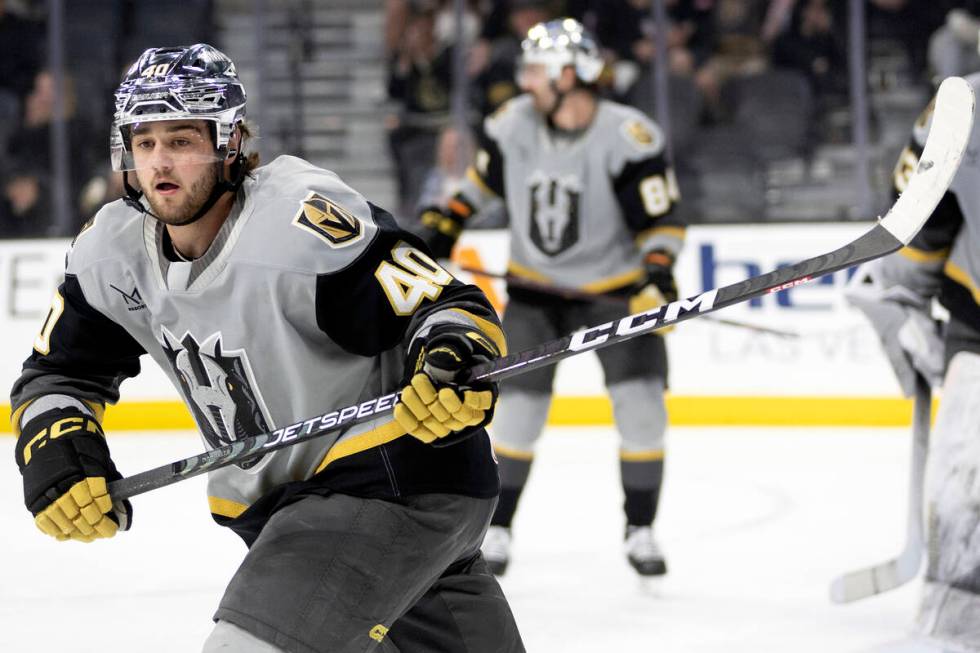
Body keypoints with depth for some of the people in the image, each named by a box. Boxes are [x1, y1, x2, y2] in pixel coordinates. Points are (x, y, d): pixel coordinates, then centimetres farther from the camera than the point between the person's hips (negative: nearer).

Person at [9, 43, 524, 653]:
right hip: (285, 500, 8)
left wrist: (456, 359, -44)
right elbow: (59, 373, 11)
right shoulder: (115, 251, -1)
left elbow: (453, 307, -22)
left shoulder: (305, 222, -24)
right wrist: (55, 450, -9)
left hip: (400, 481, -8)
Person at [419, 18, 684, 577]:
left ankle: (640, 531, 3)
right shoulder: (514, 123, -9)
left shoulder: (628, 137, -22)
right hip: (536, 285, 3)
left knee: (641, 404, -11)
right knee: (520, 407, -3)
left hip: (614, 286, -3)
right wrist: (445, 223, 6)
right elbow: (484, 174, 12)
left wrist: (658, 275, -32)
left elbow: (664, 218, -18)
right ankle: (497, 528, 12)